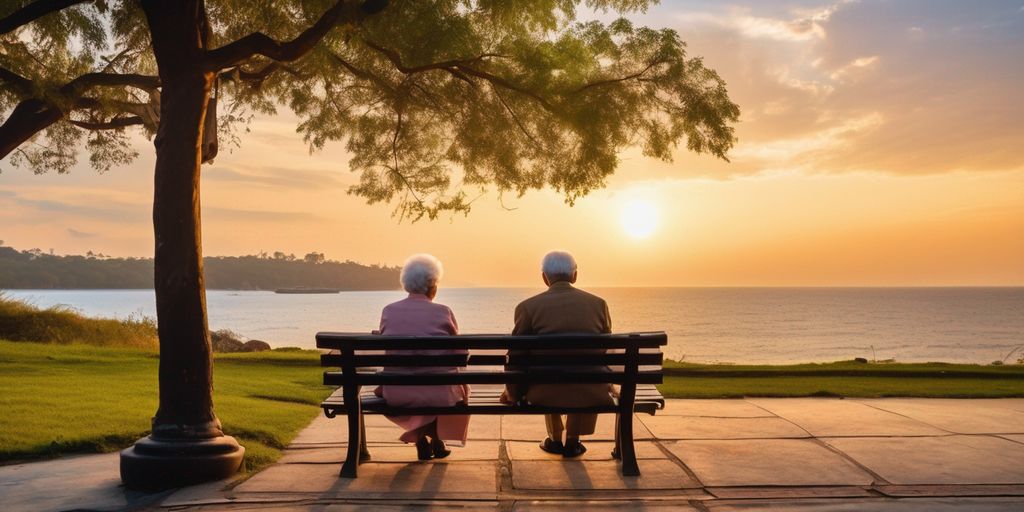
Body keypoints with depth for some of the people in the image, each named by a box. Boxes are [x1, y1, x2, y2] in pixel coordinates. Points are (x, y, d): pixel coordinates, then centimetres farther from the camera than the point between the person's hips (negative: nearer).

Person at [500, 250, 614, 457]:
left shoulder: (527, 306, -3)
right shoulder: (598, 303, 2)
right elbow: (607, 350, 12)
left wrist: (512, 393, 20)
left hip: (546, 394, 0)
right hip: (590, 394, 1)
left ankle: (555, 440, 45)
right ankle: (573, 441, 38)